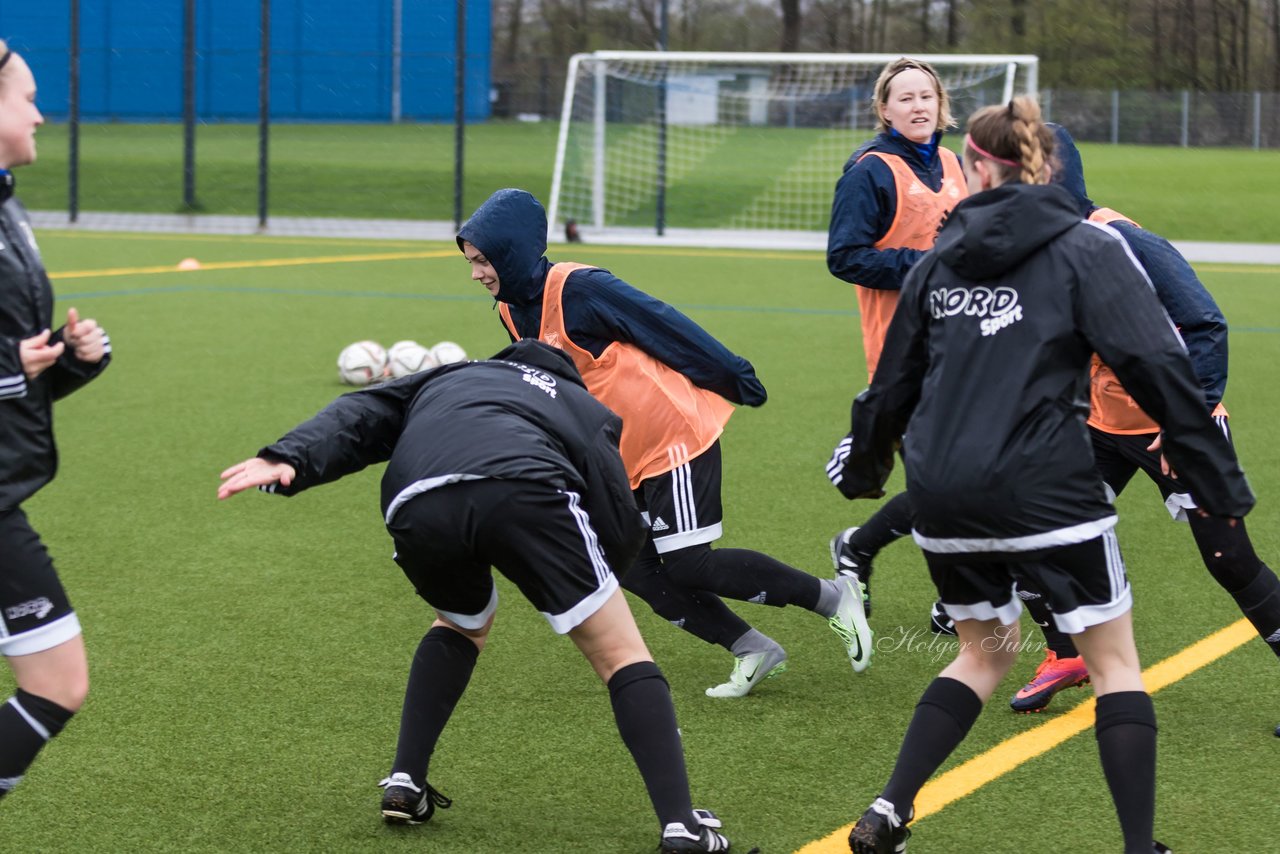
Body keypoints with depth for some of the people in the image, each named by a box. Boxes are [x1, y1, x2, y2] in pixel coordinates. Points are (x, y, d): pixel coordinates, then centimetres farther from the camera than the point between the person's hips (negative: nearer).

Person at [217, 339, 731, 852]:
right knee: (620, 655, 12)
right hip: (523, 495, -3)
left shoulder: (448, 379, 43)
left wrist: (289, 460, 11)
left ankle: (405, 782, 30)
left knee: (462, 625, 36)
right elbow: (623, 531, 24)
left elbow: (359, 418, 25)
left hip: (414, 508, 3)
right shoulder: (589, 411, 36)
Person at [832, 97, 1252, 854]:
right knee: (1116, 662, 6)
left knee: (986, 650, 23)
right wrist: (1219, 481, -7)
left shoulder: (942, 257, 11)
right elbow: (1158, 366, -10)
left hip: (943, 496, 5)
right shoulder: (1088, 247, -1)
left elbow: (895, 381, 19)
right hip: (1043, 491, -5)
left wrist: (865, 466, 36)